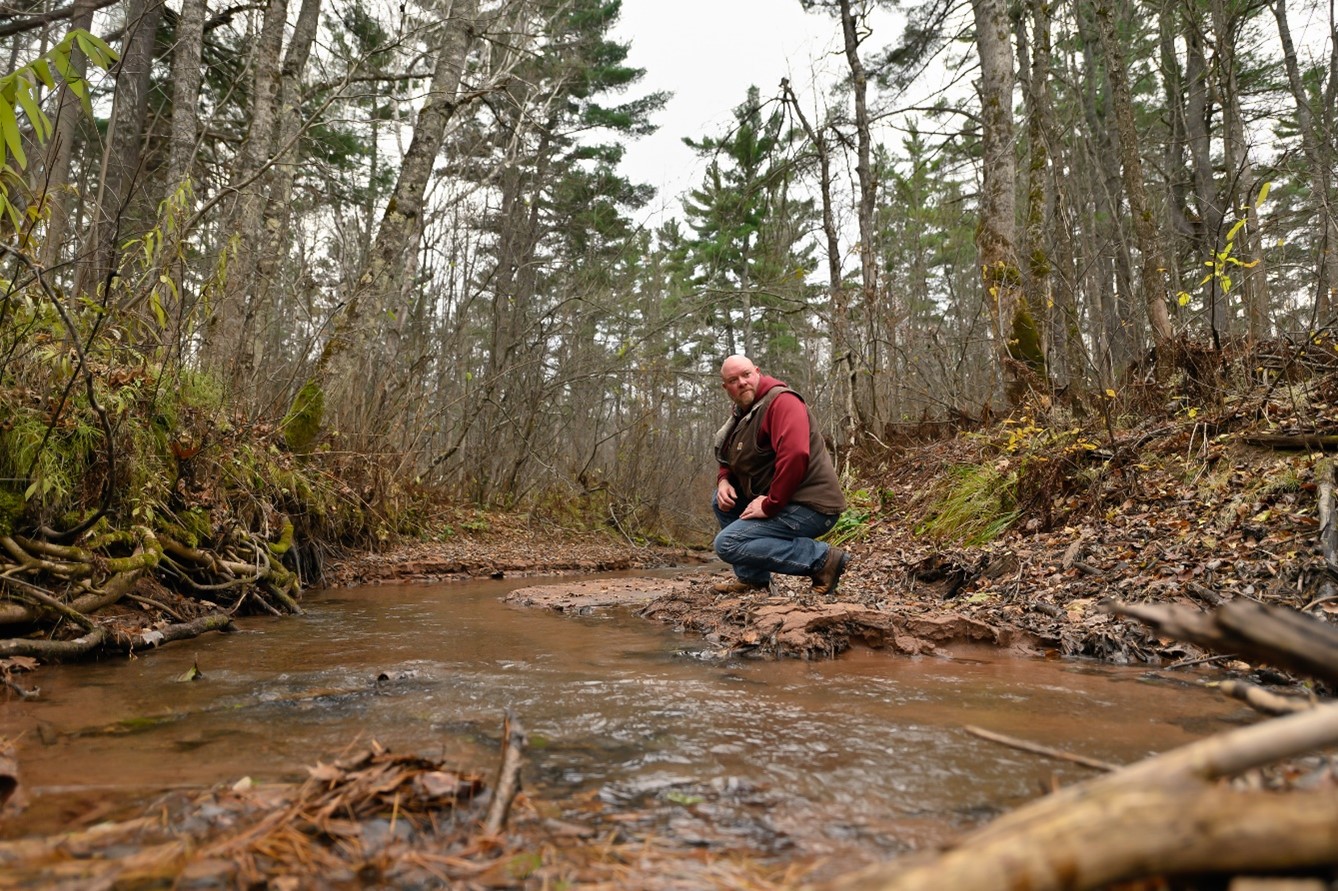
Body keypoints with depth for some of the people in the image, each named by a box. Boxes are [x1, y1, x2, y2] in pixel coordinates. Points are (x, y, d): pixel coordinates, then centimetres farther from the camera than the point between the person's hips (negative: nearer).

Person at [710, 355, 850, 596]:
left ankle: (822, 558, -13)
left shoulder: (781, 401, -15)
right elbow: (730, 461, 24)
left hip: (810, 506, -9)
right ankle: (751, 577, 13)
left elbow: (794, 455, -30)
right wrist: (724, 481, 1)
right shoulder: (741, 414, 14)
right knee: (721, 500, 15)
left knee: (727, 544, -14)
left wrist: (770, 505, -24)